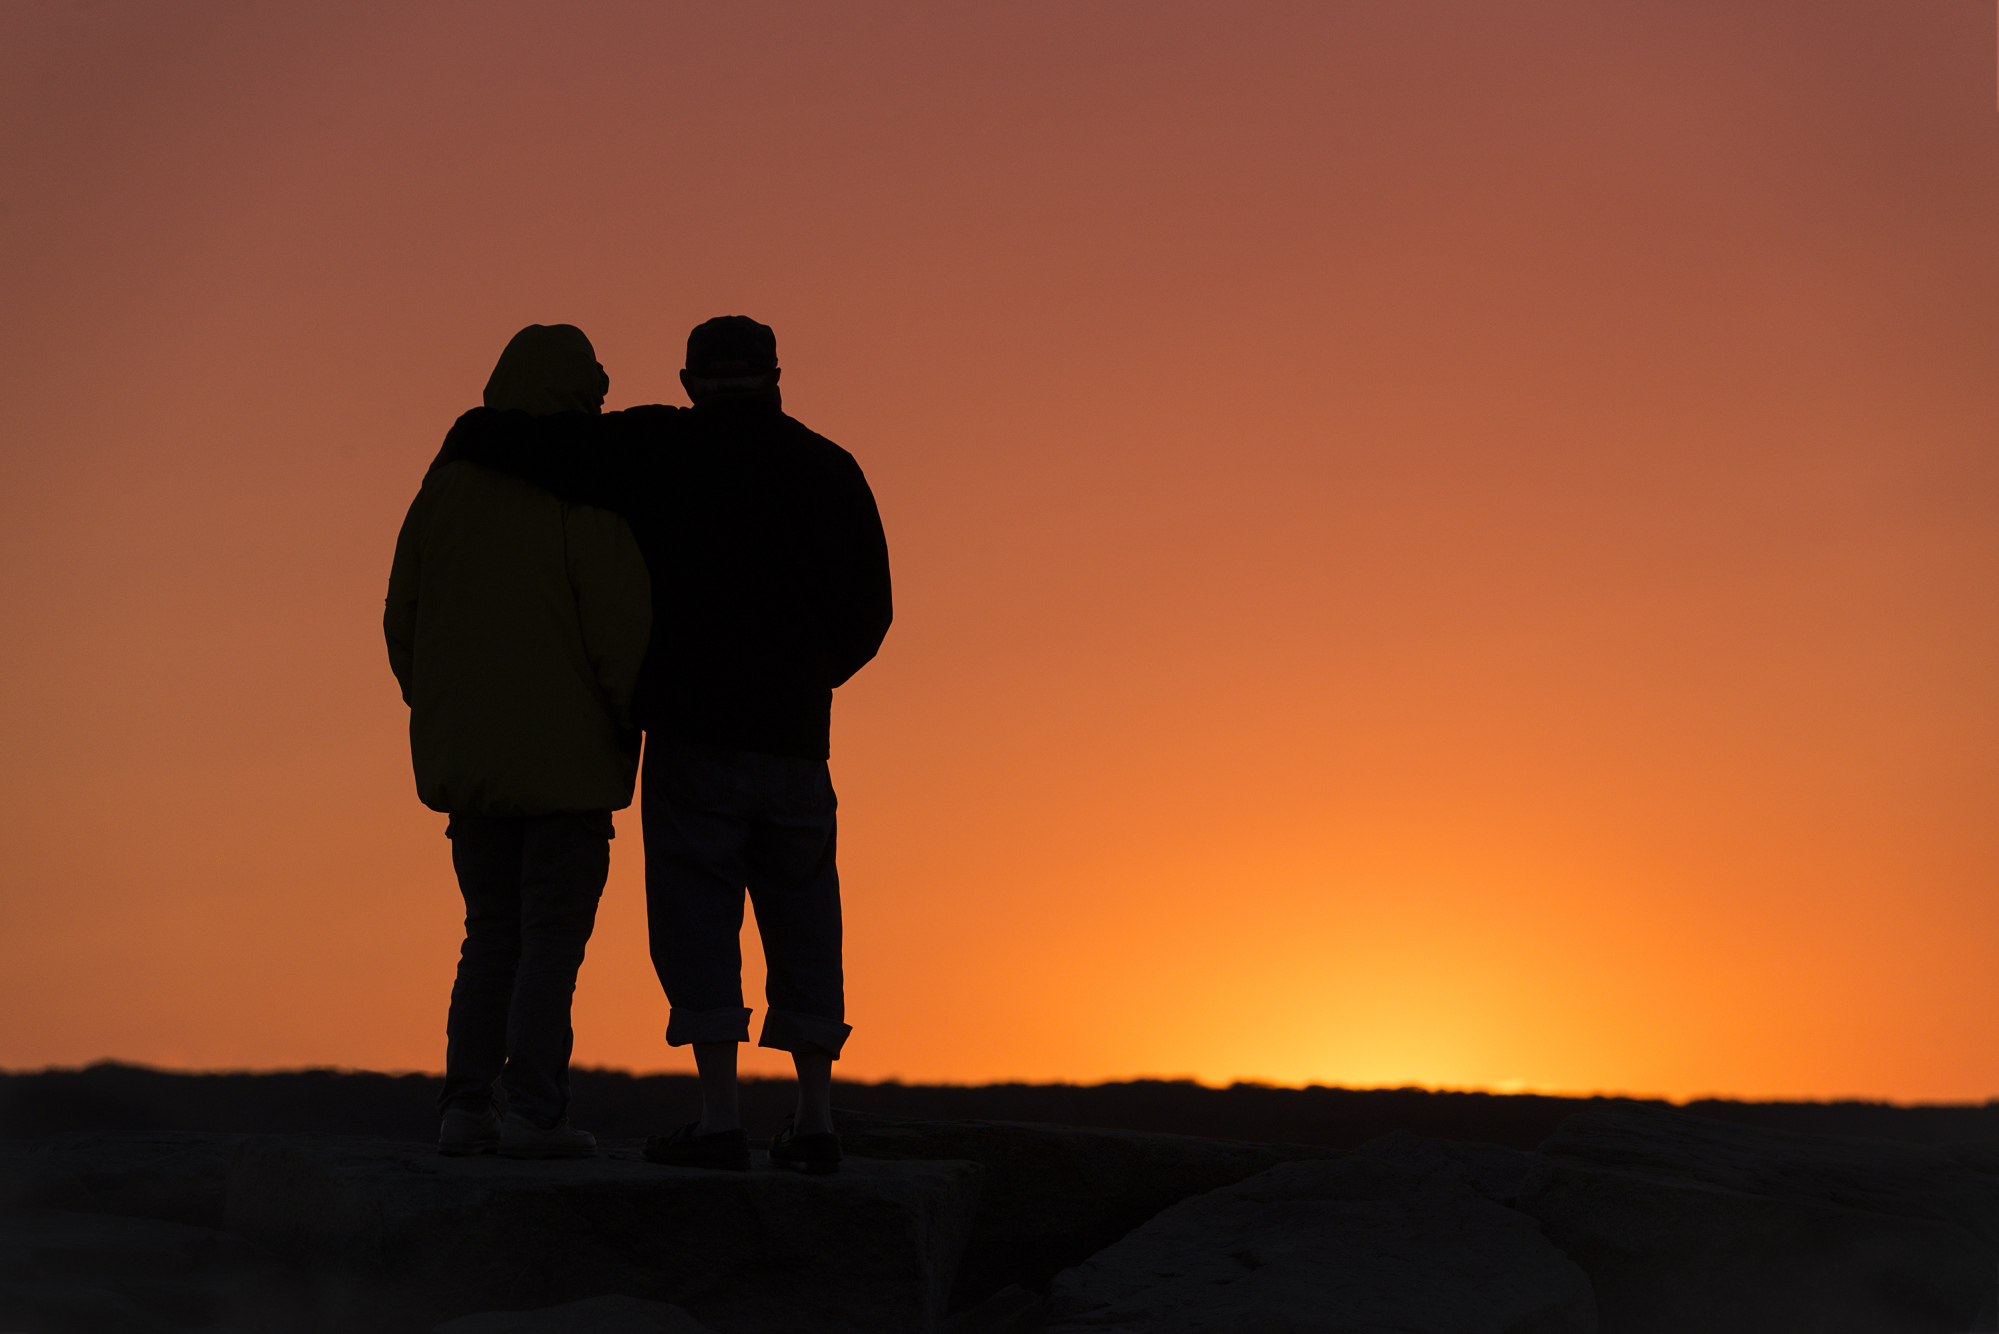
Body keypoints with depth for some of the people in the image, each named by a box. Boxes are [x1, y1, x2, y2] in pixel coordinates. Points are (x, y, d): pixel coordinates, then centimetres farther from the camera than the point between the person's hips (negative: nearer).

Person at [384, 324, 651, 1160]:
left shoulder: (446, 486, 6)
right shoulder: (586, 493, -11)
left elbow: (403, 622, 8)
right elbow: (622, 623, -15)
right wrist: (633, 717, 1)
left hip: (466, 757, 5)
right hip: (567, 755, -5)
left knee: (493, 935, 14)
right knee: (553, 937, 1)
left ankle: (466, 1106, 8)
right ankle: (534, 1113, -3)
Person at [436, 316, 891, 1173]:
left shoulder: (663, 452, -2)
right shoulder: (831, 470, 8)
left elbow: (533, 440, -9)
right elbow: (868, 614, 12)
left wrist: (465, 441, 14)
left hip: (694, 730, -3)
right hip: (794, 740, 4)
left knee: (697, 920, 0)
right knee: (802, 929, 9)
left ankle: (719, 1117, -5)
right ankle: (815, 1120, 7)